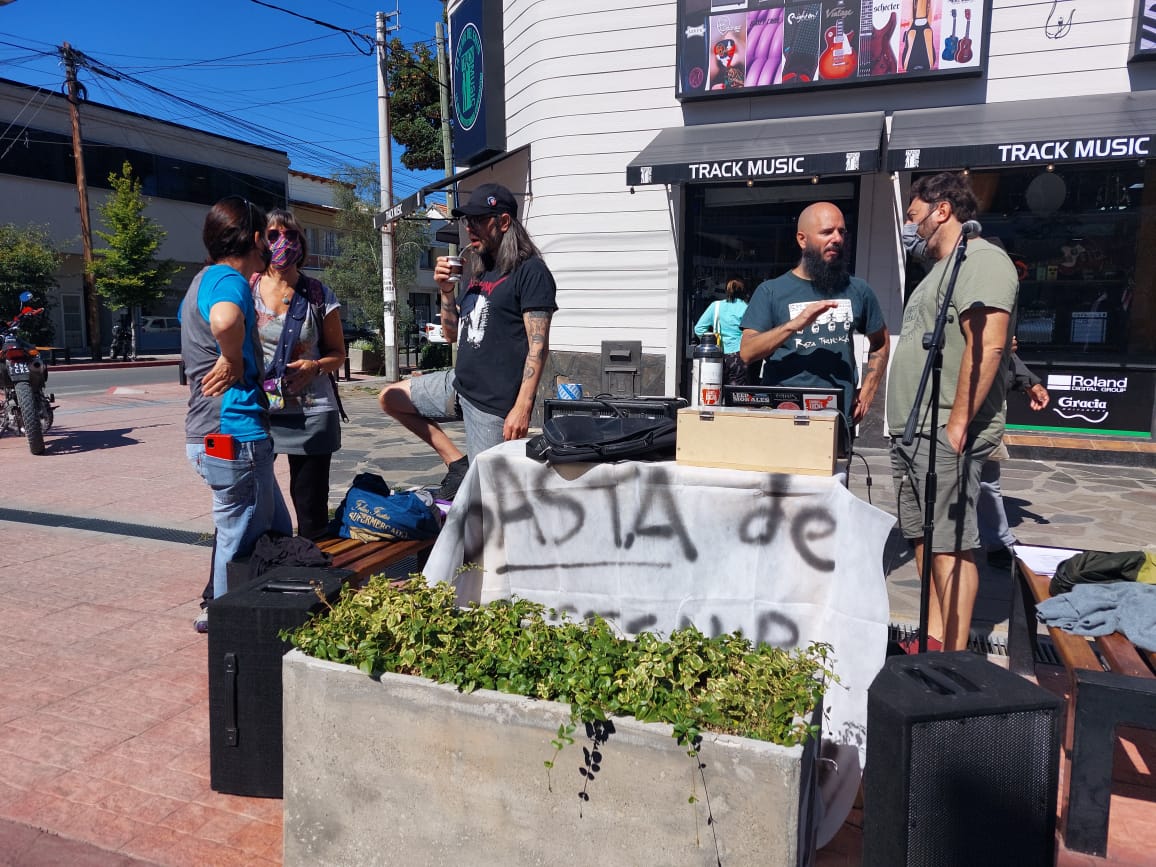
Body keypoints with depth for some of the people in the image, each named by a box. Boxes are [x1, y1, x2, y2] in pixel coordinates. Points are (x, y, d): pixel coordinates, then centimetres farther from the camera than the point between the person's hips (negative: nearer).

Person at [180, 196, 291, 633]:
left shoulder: (202, 280, 18)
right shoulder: (229, 279, -14)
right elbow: (224, 320, -39)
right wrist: (234, 360, -22)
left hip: (209, 435, 11)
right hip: (234, 434, -11)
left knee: (276, 533, 20)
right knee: (242, 544, 2)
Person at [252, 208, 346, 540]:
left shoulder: (319, 295, 4)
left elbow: (338, 353, 10)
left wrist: (315, 367, -11)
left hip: (311, 412, 0)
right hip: (255, 410, 0)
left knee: (311, 506, 4)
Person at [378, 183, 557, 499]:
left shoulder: (530, 271, -11)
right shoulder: (477, 273, 15)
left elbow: (538, 346, -18)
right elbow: (453, 334, 18)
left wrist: (522, 408, -25)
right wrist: (446, 292, 1)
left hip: (494, 402, -9)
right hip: (459, 384, 9)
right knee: (390, 397, 16)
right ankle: (456, 462, 11)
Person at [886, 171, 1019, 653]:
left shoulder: (981, 260, -8)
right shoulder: (942, 270, 24)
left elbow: (988, 346, -21)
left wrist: (957, 424, -24)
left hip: (945, 435, -10)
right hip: (911, 432, 10)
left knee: (950, 543, -7)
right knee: (925, 540, 13)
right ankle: (932, 643, 22)